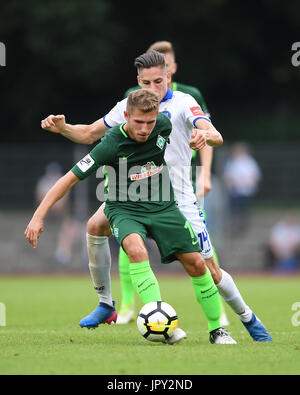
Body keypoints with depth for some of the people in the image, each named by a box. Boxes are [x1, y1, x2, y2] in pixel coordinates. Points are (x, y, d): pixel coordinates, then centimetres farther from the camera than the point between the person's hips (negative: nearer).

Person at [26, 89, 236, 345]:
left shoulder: (163, 124, -10)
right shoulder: (112, 144, -23)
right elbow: (70, 179, -18)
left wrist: (206, 136, -11)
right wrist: (38, 217, -22)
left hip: (163, 207, 4)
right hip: (125, 209, -4)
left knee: (196, 264, -4)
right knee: (137, 250, -35)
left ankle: (217, 329, 14)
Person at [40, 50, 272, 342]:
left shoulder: (182, 103, -9)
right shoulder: (127, 106, 4)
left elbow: (214, 134, -25)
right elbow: (89, 134, 11)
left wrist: (204, 135, -49)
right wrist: (62, 128, -9)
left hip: (177, 197, -3)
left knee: (208, 270, -5)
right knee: (96, 225, -21)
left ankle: (248, 318, 21)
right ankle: (105, 305, -7)